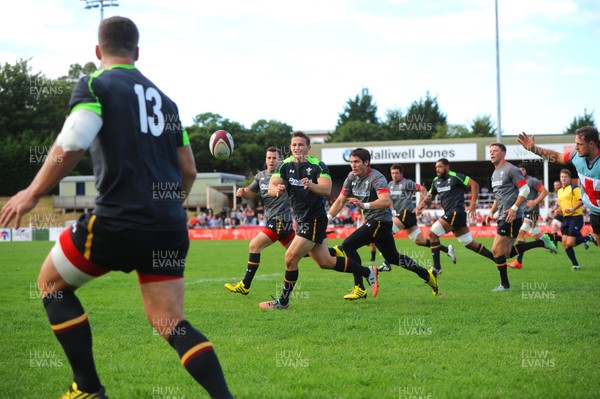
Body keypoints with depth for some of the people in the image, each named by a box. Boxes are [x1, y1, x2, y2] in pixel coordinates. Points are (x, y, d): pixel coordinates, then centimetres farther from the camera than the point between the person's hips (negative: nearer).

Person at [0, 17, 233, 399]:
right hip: (170, 227, 6)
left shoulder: (95, 85, 0)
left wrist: (32, 193, -6)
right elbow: (189, 171, 20)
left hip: (118, 220, -5)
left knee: (52, 282, 18)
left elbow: (71, 145, -16)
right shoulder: (165, 99, 19)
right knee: (171, 324, 8)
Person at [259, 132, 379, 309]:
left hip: (314, 220, -7)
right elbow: (271, 187, -8)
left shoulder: (318, 166, -11)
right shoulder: (285, 165, 4)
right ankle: (368, 272, 29)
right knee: (326, 262, 14)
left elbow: (326, 190, -25)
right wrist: (277, 189, -32)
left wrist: (310, 185, -44)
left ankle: (283, 301, 6)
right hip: (301, 219, 7)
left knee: (291, 258, -10)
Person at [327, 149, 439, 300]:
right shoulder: (351, 177, 4)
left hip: (380, 221, -9)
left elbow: (386, 201, -35)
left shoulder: (376, 178, -20)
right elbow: (340, 201, 8)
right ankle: (428, 275, 35)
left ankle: (359, 288, -16)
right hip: (371, 221, 9)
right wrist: (326, 218, -5)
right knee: (393, 258, 20)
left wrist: (364, 205, -49)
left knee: (348, 245, -19)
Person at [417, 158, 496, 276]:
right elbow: (430, 196, 21)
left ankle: (437, 267, -13)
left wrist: (473, 203, -16)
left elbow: (474, 185, -9)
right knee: (470, 244, 11)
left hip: (456, 212, -9)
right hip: (450, 214, 9)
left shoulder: (455, 177, -8)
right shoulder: (436, 181, 15)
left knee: (433, 233, -15)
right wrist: (423, 203, -1)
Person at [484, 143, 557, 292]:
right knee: (507, 253, 8)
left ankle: (504, 284, 2)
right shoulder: (494, 174, 19)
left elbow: (525, 190, -15)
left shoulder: (510, 169, -10)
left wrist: (514, 208, -20)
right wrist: (492, 212, 16)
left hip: (512, 217, -10)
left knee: (496, 249, -9)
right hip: (503, 217, 10)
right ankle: (542, 242, 15)